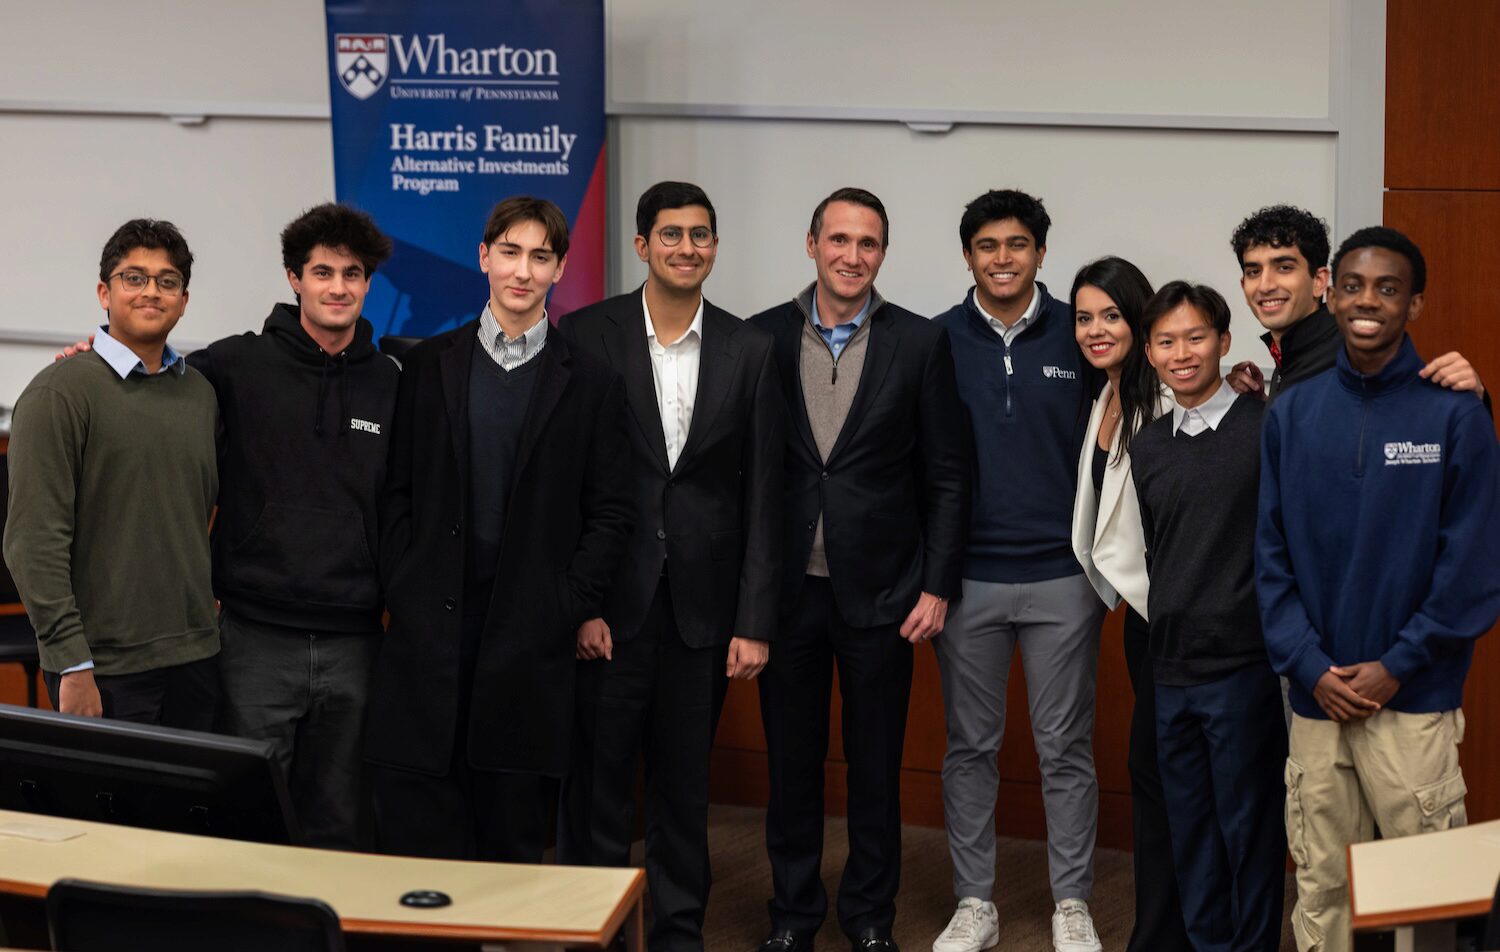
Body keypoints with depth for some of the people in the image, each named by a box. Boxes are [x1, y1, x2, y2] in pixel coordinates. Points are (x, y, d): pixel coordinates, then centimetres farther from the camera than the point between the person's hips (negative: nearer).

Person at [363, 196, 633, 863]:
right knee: (415, 825, -1)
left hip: (532, 632, 0)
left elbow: (609, 513, 4)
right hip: (431, 626, 1)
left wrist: (569, 608, -4)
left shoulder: (590, 383, 5)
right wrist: (401, 591, -2)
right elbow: (396, 491, 8)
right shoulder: (428, 365, 8)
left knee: (515, 826, 5)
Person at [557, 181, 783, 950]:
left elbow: (762, 494, 2)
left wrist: (755, 620, -2)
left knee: (685, 781, 12)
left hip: (702, 606, 2)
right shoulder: (586, 336, -3)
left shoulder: (749, 351, 3)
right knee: (597, 778, 5)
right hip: (609, 599, -2)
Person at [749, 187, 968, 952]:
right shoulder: (762, 338, 1)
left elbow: (946, 477, 0)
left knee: (876, 762, 9)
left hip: (879, 590, -1)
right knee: (791, 759, 11)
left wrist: (937, 586, -5)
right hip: (786, 588, 1)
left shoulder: (920, 343, -1)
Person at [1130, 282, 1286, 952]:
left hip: (1243, 664, -5)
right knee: (1188, 827, 13)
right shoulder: (1146, 447, 10)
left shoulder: (1266, 427, -7)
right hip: (1171, 665, 5)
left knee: (1249, 824, 3)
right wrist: (1165, 619, 14)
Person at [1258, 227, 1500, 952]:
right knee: (1321, 888, 11)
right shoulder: (1292, 416, 5)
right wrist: (1311, 668, -6)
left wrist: (1396, 667, -10)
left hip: (1415, 704, -3)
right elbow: (1272, 554, 4)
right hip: (1315, 701, 3)